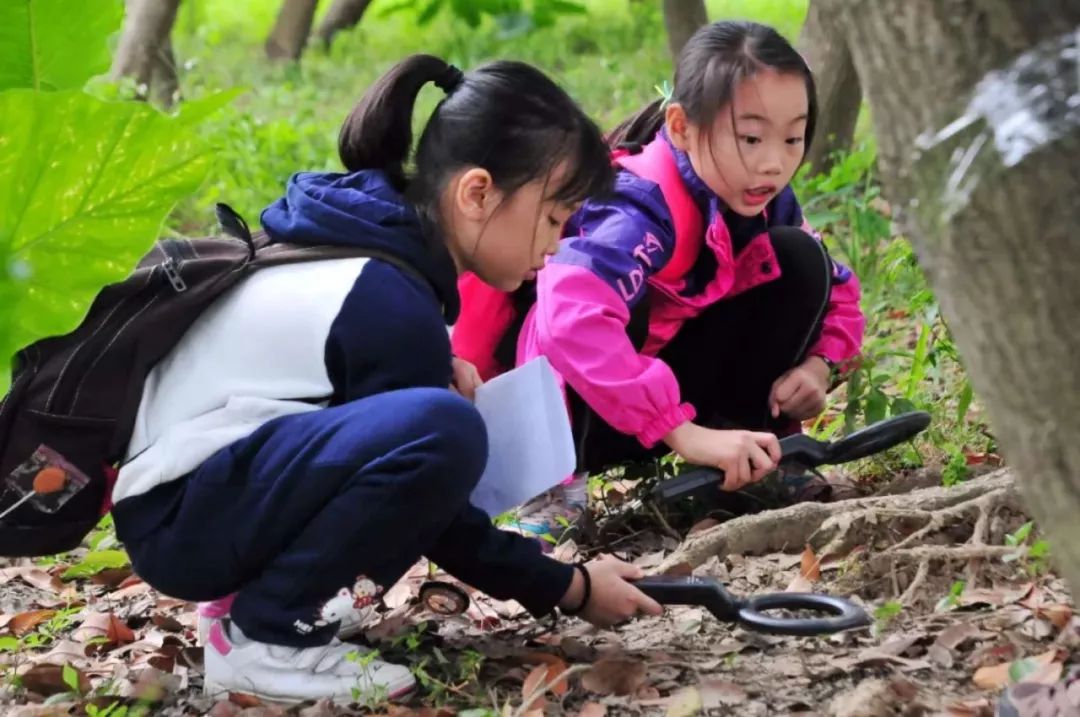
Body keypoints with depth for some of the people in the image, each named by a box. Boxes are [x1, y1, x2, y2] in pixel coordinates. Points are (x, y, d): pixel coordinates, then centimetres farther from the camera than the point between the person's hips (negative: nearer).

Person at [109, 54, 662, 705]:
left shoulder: (370, 238, 5)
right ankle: (264, 636, -14)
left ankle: (268, 588, 8)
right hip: (180, 516, -10)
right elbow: (435, 503, -12)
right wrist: (570, 588, -2)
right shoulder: (390, 303, -21)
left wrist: (441, 377, 1)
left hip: (228, 474, 10)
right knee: (442, 433, -28)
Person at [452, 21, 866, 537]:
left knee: (798, 261, -8)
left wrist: (820, 363, -15)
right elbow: (573, 322, -50)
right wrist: (684, 432, -50)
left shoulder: (764, 201, -9)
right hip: (562, 399, -6)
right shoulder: (643, 209, -33)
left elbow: (834, 288, 7)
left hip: (665, 369, 7)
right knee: (614, 301, -39)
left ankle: (749, 455, -2)